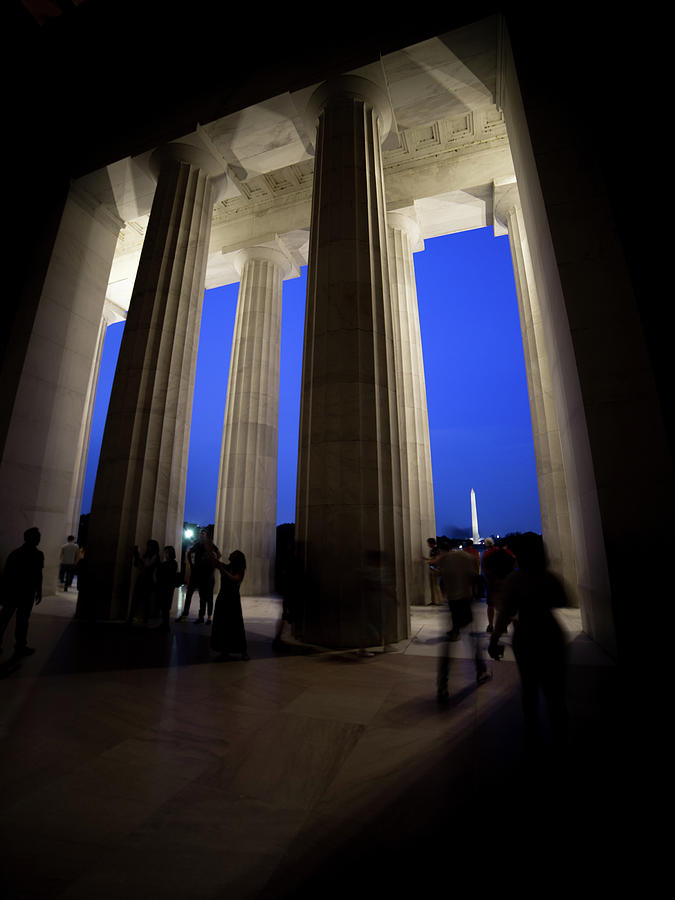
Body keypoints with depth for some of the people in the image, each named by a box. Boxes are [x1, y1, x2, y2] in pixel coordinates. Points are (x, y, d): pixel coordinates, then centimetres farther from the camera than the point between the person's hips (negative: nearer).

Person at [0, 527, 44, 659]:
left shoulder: (15, 552, 9)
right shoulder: (37, 554, -11)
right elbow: (37, 575, -12)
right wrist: (39, 592, -2)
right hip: (26, 592, -6)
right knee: (22, 620, 3)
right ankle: (20, 647, 11)